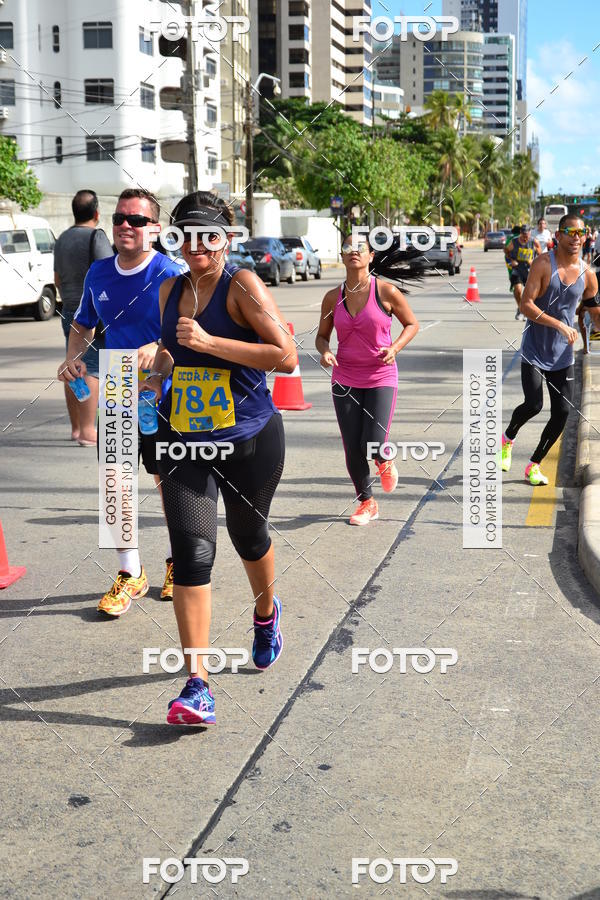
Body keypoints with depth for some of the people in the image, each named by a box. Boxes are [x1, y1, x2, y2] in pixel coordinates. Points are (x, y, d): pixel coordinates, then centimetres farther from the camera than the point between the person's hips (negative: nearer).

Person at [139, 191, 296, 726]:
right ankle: (197, 686, -8)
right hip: (183, 442, 3)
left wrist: (209, 343, -24)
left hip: (249, 441, -3)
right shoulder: (170, 290, 7)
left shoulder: (243, 285, -12)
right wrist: (160, 371, 4)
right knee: (191, 552, -9)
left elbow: (286, 357, -21)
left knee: (249, 536, 18)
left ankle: (266, 613, 52)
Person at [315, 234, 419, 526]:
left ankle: (385, 462, 25)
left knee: (372, 445, -14)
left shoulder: (386, 292, -9)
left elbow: (412, 324, 3)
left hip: (381, 378, -3)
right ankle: (366, 503, 26)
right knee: (352, 450, 4)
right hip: (345, 379, 3)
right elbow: (322, 336, 11)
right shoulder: (333, 297, 0)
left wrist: (395, 348, -14)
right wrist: (325, 352, -11)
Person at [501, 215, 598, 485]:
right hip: (534, 349, -4)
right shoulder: (543, 263, -11)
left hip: (563, 355, 4)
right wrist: (560, 325, -25)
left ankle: (534, 465, 17)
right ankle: (507, 438, 18)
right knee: (533, 404, -15)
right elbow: (526, 304, -17)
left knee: (562, 413, -1)